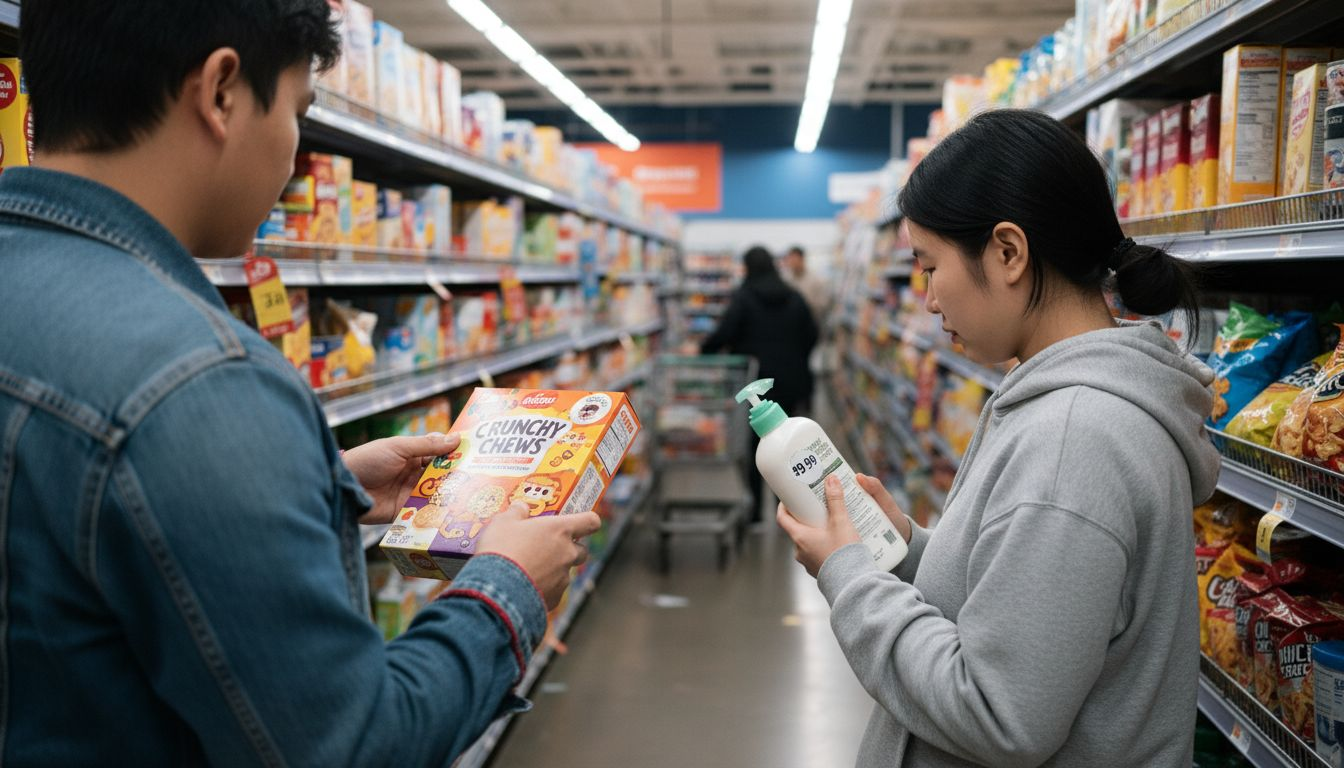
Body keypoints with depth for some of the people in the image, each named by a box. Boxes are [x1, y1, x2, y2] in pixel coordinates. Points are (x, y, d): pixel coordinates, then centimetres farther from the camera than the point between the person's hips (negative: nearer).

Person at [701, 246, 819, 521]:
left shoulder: (743, 297, -9)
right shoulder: (794, 298, 4)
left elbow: (724, 334, -15)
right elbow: (811, 336, 7)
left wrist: (703, 350, 1)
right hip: (788, 382, 3)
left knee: (752, 442, 7)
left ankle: (753, 506, 9)